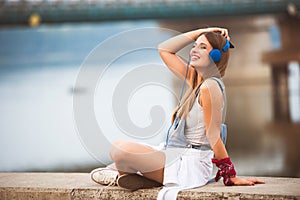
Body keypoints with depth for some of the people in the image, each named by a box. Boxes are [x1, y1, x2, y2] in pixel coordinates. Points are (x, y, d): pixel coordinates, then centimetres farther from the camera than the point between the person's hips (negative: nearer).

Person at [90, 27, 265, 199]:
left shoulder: (210, 86, -18)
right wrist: (200, 32, 11)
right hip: (178, 156, 10)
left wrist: (231, 176, -14)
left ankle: (121, 177, 1)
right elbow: (164, 49, 16)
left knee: (121, 149, -24)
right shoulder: (195, 79, 9)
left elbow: (214, 136, -15)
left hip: (190, 165, -10)